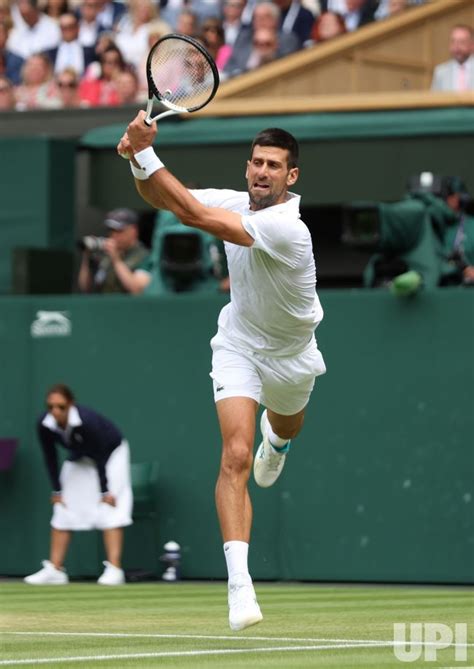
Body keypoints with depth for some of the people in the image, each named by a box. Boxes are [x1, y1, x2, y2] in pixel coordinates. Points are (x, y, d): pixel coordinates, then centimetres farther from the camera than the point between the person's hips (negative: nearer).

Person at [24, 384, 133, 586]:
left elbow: (100, 457, -29)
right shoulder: (44, 424, -25)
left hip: (111, 453, -5)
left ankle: (114, 569, -21)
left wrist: (105, 491, -23)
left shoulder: (88, 421, -39)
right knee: (64, 509, 1)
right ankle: (55, 570, 6)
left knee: (110, 510, -17)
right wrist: (56, 490, -7)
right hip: (79, 458, 5)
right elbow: (50, 457, -10)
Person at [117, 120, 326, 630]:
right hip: (238, 344, 1)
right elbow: (158, 197, -10)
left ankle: (276, 436, 72)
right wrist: (139, 160, -33)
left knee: (286, 428, 31)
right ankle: (239, 580, -24)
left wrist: (145, 153, -43)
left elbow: (194, 214, -43)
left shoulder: (286, 225, -35)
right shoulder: (234, 203, -16)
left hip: (291, 353, -1)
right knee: (236, 455, -18)